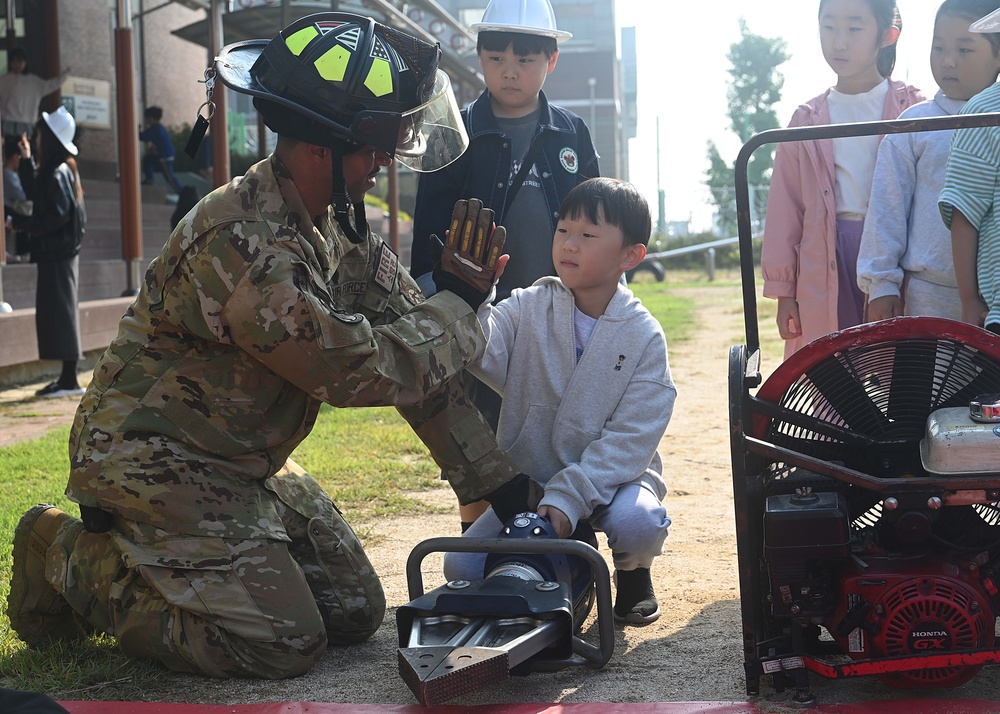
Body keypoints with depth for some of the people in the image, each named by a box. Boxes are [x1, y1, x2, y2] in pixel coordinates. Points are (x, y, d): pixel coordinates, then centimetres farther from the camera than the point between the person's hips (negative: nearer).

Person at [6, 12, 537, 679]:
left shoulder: (342, 225, 0)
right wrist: (460, 306, -13)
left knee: (356, 613, 7)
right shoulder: (243, 243, -30)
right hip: (156, 460, -9)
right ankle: (70, 557, 4)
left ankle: (150, 556, 21)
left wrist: (498, 482, 0)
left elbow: (415, 351, 1)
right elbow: (358, 368, -28)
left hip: (246, 465, 9)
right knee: (280, 643, -15)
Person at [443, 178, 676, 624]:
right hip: (529, 476, 2)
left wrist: (569, 497, -27)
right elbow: (484, 352, -21)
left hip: (612, 476, -2)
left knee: (637, 523, -35)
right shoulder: (528, 308, -2)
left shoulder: (643, 336, -9)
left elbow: (629, 439, -15)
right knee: (461, 567, -15)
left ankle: (633, 573, 4)